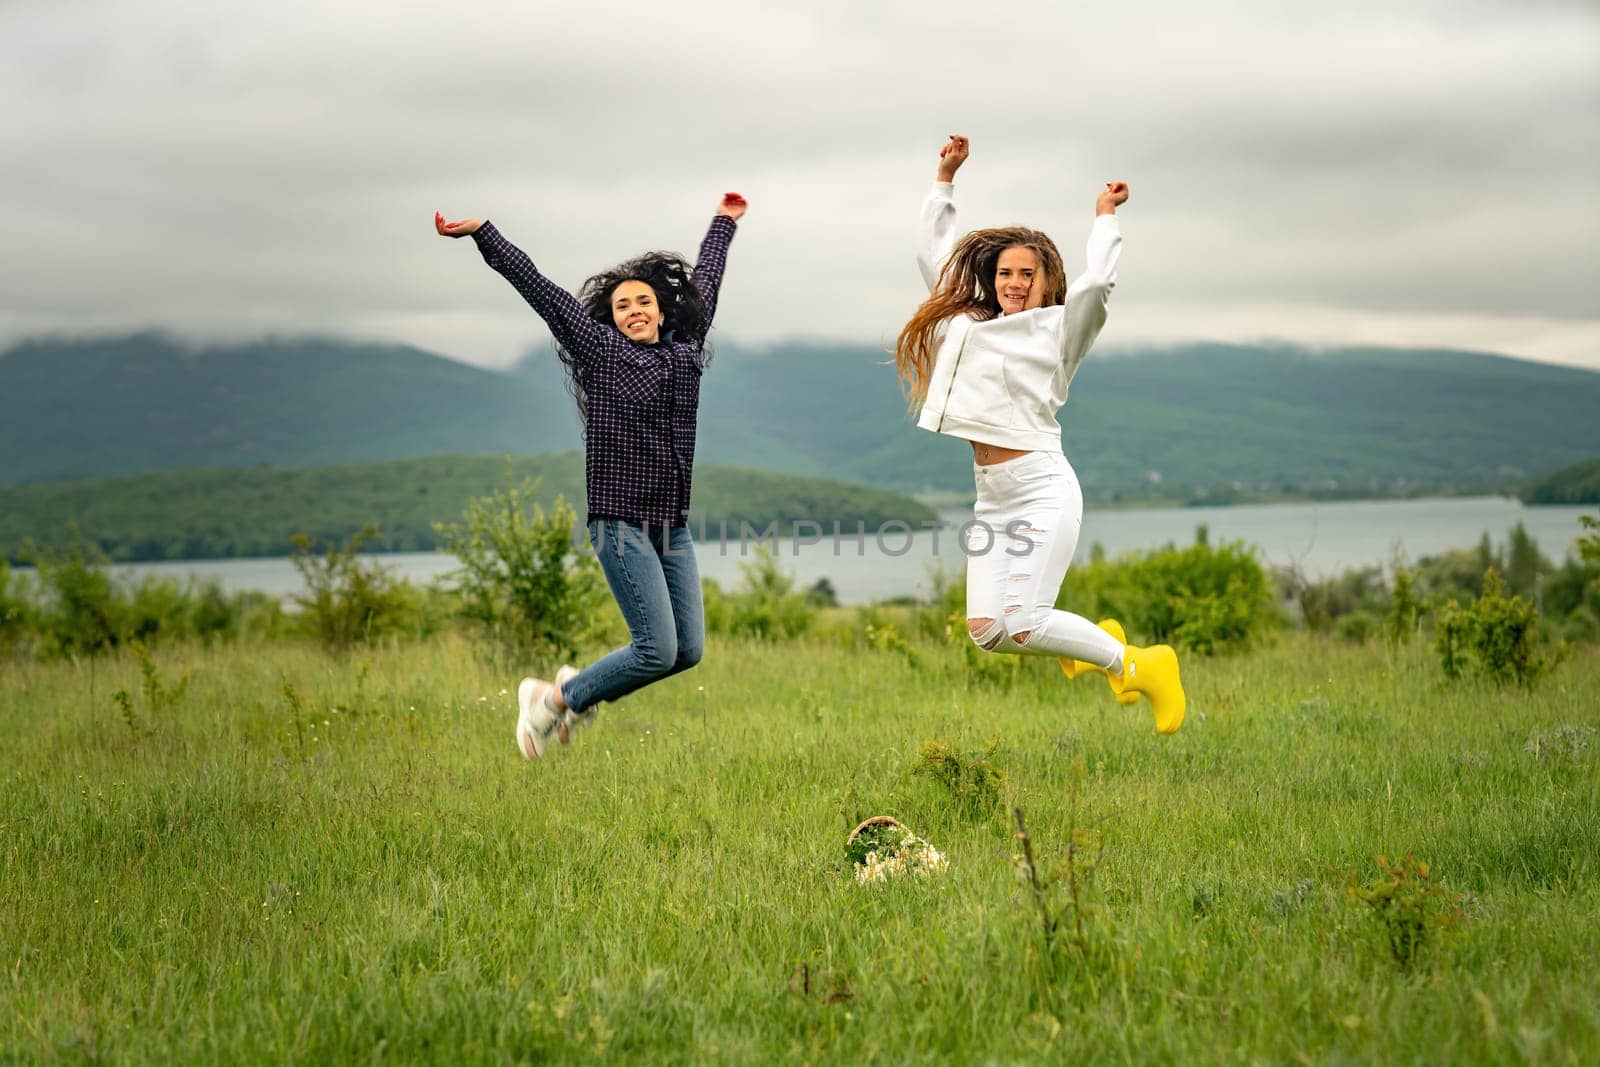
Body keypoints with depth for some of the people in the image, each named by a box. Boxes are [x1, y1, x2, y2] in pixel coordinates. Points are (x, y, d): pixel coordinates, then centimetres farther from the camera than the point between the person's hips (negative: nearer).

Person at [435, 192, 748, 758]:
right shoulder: (599, 352, -1)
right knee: (657, 650, -13)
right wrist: (483, 233, -5)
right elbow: (537, 287, -3)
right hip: (623, 524, -6)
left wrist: (724, 223, 42)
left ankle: (576, 688, 22)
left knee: (688, 650, 3)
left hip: (674, 527, 7)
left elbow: (704, 283, 29)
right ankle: (552, 700, 6)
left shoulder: (685, 353, 13)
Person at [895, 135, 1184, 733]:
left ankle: (1136, 665, 4)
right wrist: (946, 177, 21)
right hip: (988, 494, 7)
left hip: (1041, 488, -6)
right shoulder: (968, 320, 15)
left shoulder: (1056, 328, -1)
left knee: (1018, 626, -15)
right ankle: (1099, 642, 22)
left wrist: (1104, 216, -6)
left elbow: (1096, 283, -20)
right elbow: (933, 253, 23)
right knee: (985, 630, -3)